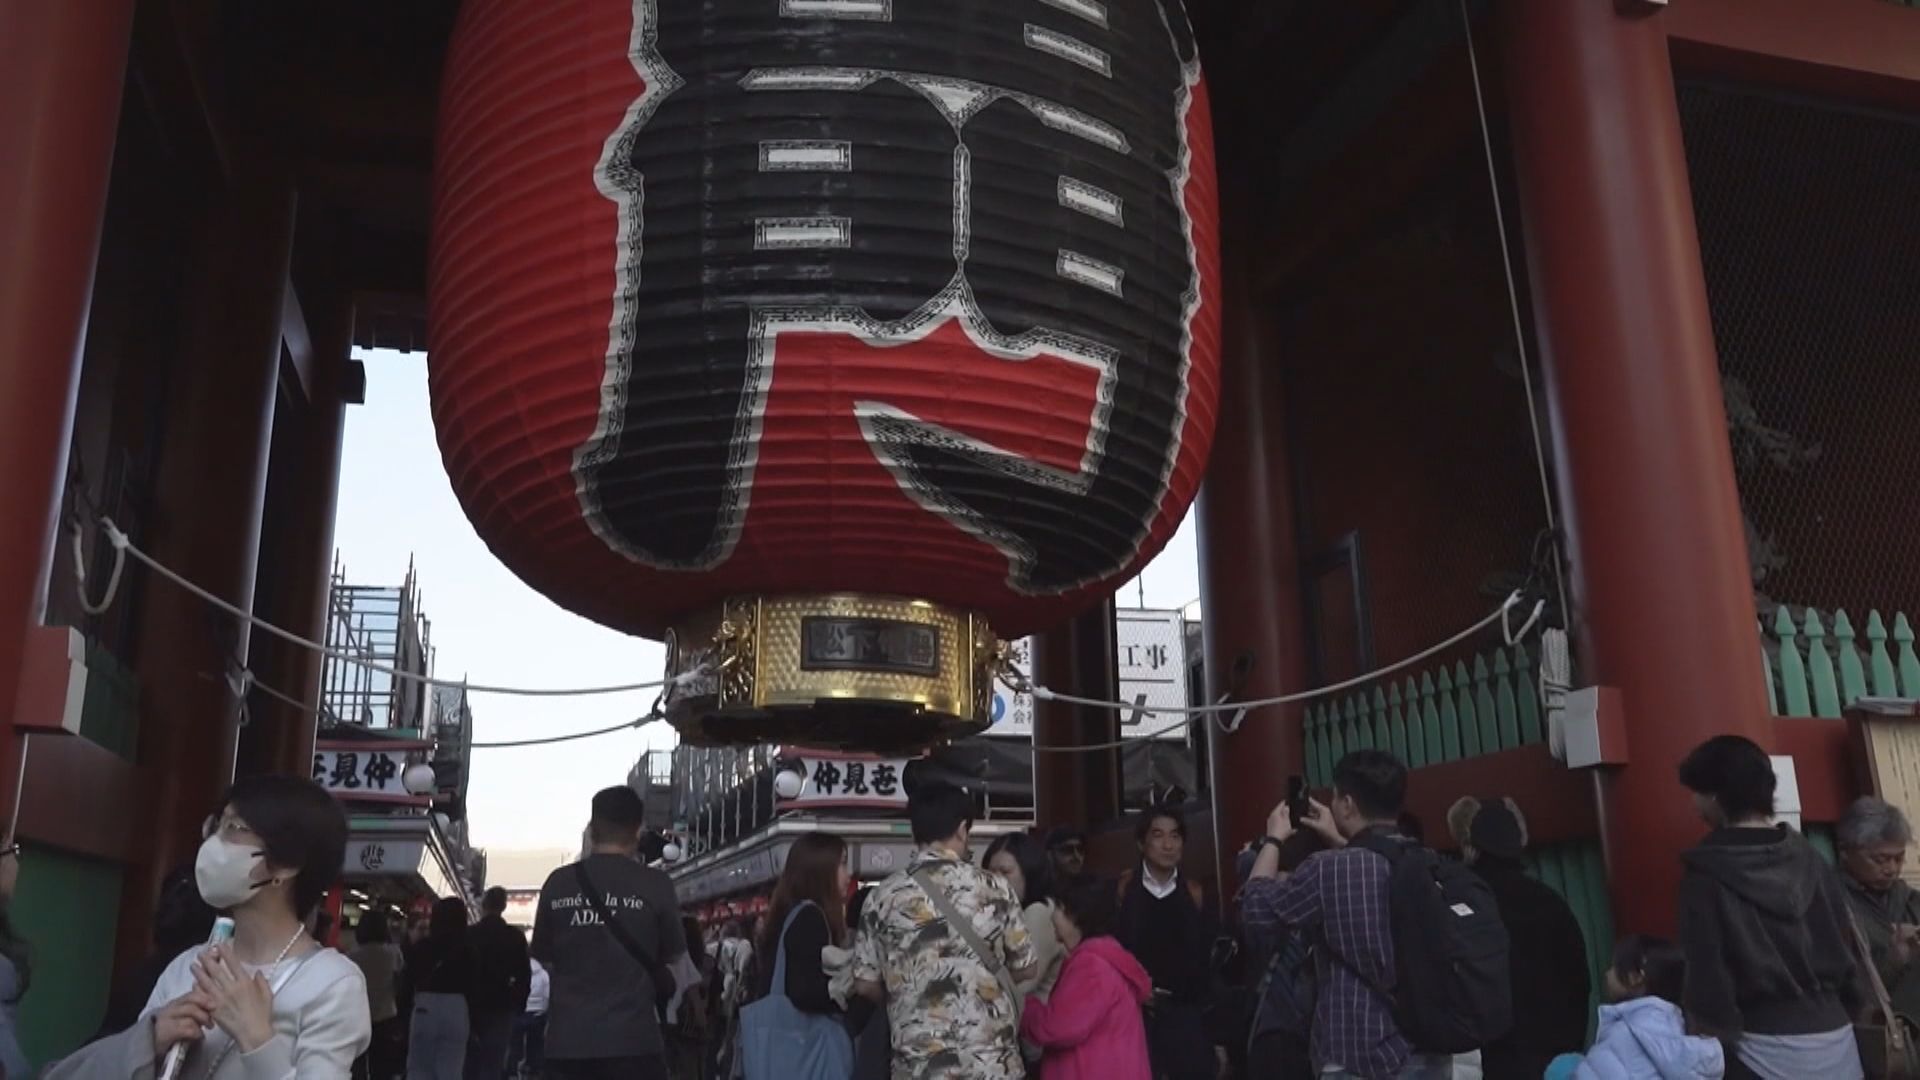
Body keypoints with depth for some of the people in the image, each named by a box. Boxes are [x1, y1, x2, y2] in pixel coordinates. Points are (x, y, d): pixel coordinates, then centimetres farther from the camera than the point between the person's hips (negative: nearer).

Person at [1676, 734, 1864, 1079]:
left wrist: (1714, 1042, -4)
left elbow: (1707, 974, -12)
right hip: (1834, 1036, 6)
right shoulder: (1808, 858, 6)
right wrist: (1846, 1012, 18)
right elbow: (1845, 945, 10)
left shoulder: (1707, 875, -11)